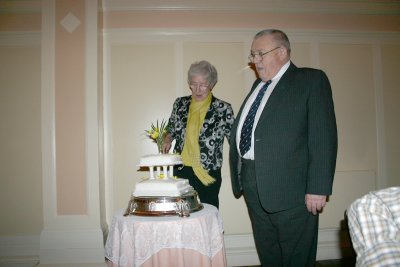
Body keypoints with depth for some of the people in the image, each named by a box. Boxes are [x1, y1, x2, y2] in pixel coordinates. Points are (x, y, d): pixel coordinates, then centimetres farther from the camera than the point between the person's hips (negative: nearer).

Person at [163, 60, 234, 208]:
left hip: (209, 173, -2)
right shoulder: (180, 104, 4)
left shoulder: (223, 109, -6)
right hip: (181, 171, 2)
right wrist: (167, 140, -1)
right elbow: (171, 129, 19)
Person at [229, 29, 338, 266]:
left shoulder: (311, 80, -3)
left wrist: (318, 188, -16)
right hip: (253, 187, 7)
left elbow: (323, 137, -11)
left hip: (290, 188, -6)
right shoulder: (258, 85, 18)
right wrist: (241, 177, 11)